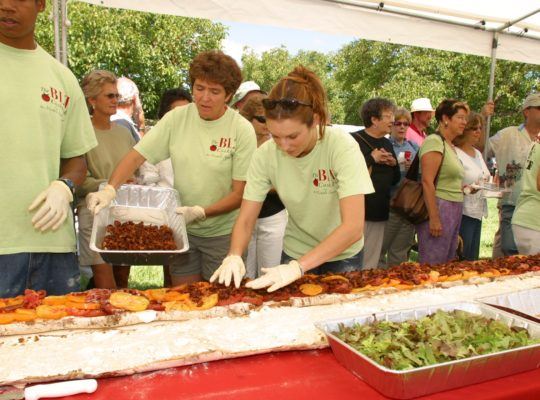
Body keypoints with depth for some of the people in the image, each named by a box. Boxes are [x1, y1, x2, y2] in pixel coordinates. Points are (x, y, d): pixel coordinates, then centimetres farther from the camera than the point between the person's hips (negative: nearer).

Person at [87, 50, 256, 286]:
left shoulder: (242, 130, -12)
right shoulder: (177, 118, -4)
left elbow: (240, 194, -12)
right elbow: (136, 156, -5)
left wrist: (200, 212, -23)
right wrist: (110, 189, -21)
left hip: (222, 233, -2)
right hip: (182, 230, 3)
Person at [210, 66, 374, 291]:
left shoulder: (342, 146, -27)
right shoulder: (266, 154, -19)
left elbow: (354, 227, -33)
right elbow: (245, 220, -13)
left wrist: (298, 267, -40)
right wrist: (234, 255, -32)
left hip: (342, 256, -1)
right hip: (295, 253, 2)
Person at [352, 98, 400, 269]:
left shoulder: (387, 144, 15)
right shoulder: (354, 140, -9)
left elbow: (395, 179, 22)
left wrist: (394, 164, 2)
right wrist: (372, 159, -16)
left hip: (380, 215, 7)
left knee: (371, 265, 13)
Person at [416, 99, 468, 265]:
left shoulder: (450, 145, 16)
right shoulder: (434, 141, -12)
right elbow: (427, 182, -19)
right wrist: (434, 218, -22)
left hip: (454, 210, 9)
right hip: (439, 208, -9)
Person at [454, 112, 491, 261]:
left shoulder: (478, 153, 15)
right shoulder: (455, 153, -13)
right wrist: (467, 189, -32)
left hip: (477, 211, 9)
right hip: (463, 213, -8)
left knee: (472, 259, 13)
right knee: (461, 260, -4)